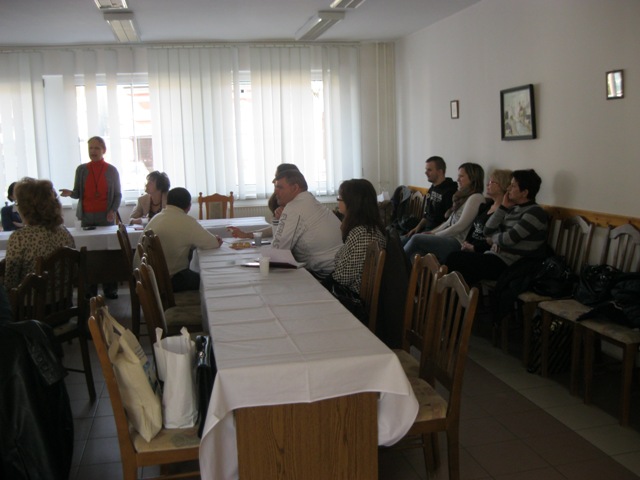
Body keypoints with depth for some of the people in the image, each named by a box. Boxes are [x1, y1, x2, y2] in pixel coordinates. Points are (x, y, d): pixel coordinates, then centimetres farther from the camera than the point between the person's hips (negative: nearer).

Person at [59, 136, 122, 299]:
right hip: (87, 217, 1)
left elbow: (118, 194, 7)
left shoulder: (111, 170, 6)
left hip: (106, 217, -1)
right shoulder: (81, 169, 8)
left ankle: (110, 288, 4)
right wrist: (70, 193, -14)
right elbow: (78, 193, 8)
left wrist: (113, 210, -8)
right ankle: (90, 289, 3)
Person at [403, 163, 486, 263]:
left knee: (416, 239, -18)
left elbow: (460, 226, -14)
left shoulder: (476, 198, -8)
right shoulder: (463, 197, 23)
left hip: (457, 242, -8)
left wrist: (435, 235, -8)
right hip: (450, 237, 8)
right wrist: (432, 232, 6)